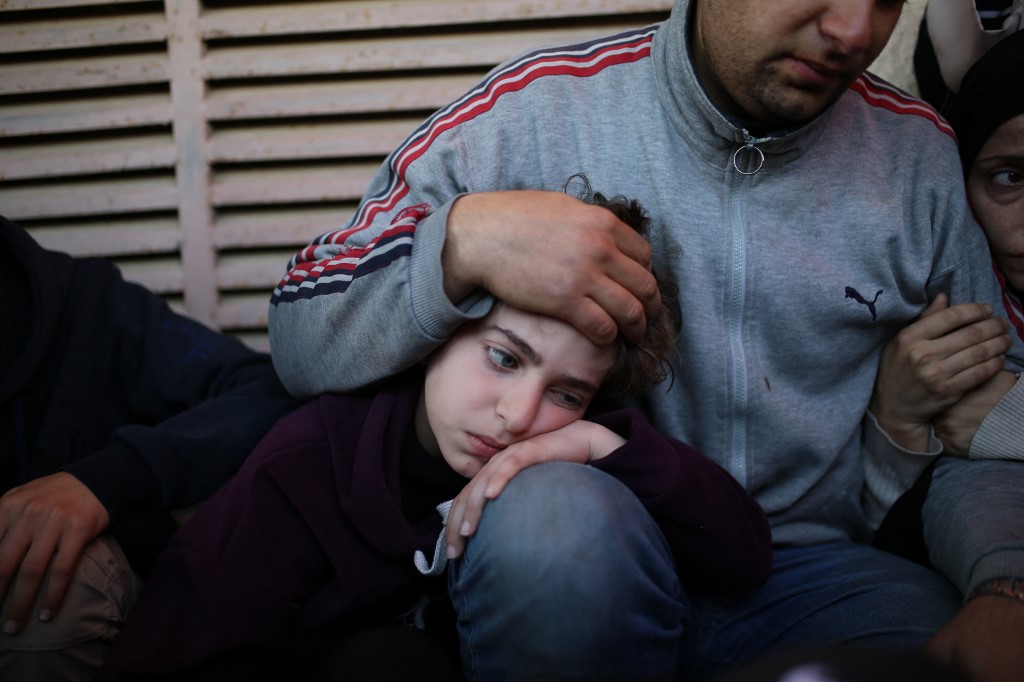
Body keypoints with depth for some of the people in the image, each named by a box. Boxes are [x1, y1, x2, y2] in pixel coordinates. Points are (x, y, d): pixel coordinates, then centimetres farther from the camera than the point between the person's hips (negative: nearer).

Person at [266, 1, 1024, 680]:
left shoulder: (924, 156, 1)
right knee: (548, 508, -36)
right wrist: (464, 238, -27)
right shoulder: (534, 111, -8)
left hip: (807, 564, 1)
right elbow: (302, 345, -7)